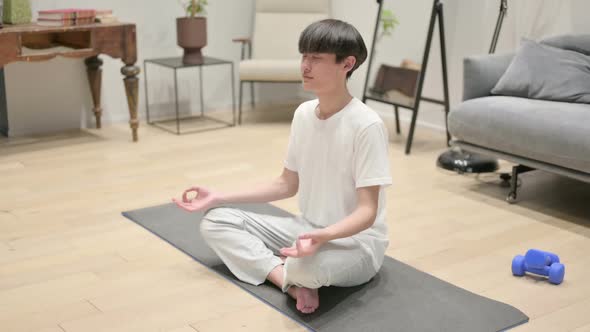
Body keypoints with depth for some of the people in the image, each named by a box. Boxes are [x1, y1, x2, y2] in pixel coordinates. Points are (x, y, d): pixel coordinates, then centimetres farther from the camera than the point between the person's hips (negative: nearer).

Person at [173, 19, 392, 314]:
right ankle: (292, 281, -18)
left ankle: (293, 275, -6)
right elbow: (287, 185, 11)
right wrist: (219, 198, 6)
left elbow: (367, 212, -22)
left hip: (356, 242, -8)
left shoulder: (366, 126, -22)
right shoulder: (303, 114, 1)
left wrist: (323, 236, -42)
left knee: (305, 266, -42)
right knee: (216, 222, -4)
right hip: (307, 231, 8)